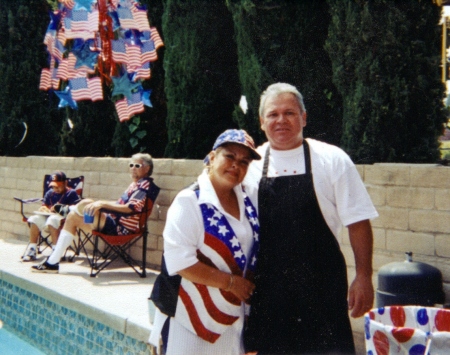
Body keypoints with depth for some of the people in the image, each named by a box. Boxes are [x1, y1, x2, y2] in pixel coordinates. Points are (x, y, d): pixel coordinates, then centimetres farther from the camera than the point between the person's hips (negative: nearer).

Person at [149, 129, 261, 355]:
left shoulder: (246, 202, 5)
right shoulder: (190, 202, -15)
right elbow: (179, 261, -22)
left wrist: (248, 286, 0)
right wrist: (230, 282, -19)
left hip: (232, 315, 6)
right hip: (193, 315, -6)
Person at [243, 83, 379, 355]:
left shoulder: (332, 160, -3)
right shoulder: (250, 164, 4)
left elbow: (358, 221, -3)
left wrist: (364, 277, -8)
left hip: (320, 286, -3)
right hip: (265, 286, 3)